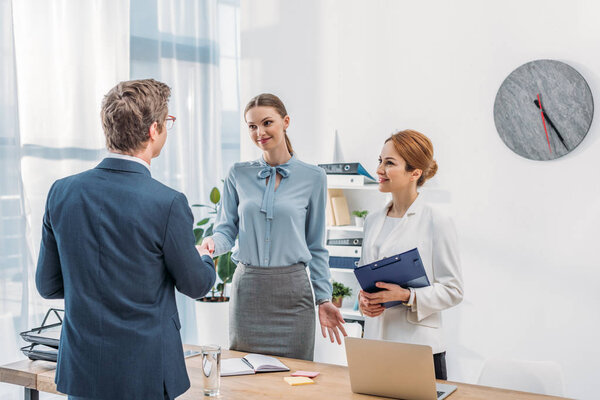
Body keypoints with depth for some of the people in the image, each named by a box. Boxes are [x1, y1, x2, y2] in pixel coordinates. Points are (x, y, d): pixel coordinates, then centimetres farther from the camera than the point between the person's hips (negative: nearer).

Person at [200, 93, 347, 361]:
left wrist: (324, 298, 2)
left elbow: (316, 246, 6)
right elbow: (227, 230, 6)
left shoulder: (312, 177, 1)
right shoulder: (238, 175, 5)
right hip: (247, 288, 1)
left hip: (292, 290, -1)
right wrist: (213, 243, -17)